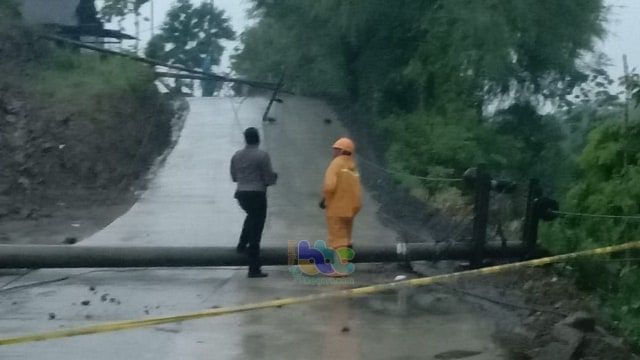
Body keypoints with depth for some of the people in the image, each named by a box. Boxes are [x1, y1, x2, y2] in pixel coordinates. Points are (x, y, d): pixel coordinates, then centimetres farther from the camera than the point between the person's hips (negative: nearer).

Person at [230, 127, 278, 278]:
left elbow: (234, 177, 14)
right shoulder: (262, 155, -11)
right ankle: (254, 269, 1)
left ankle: (242, 244, 24)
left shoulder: (236, 156, 6)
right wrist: (274, 176, 12)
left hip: (241, 193, 6)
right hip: (257, 194, -5)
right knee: (255, 232, -1)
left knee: (252, 216, 37)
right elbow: (269, 178, -10)